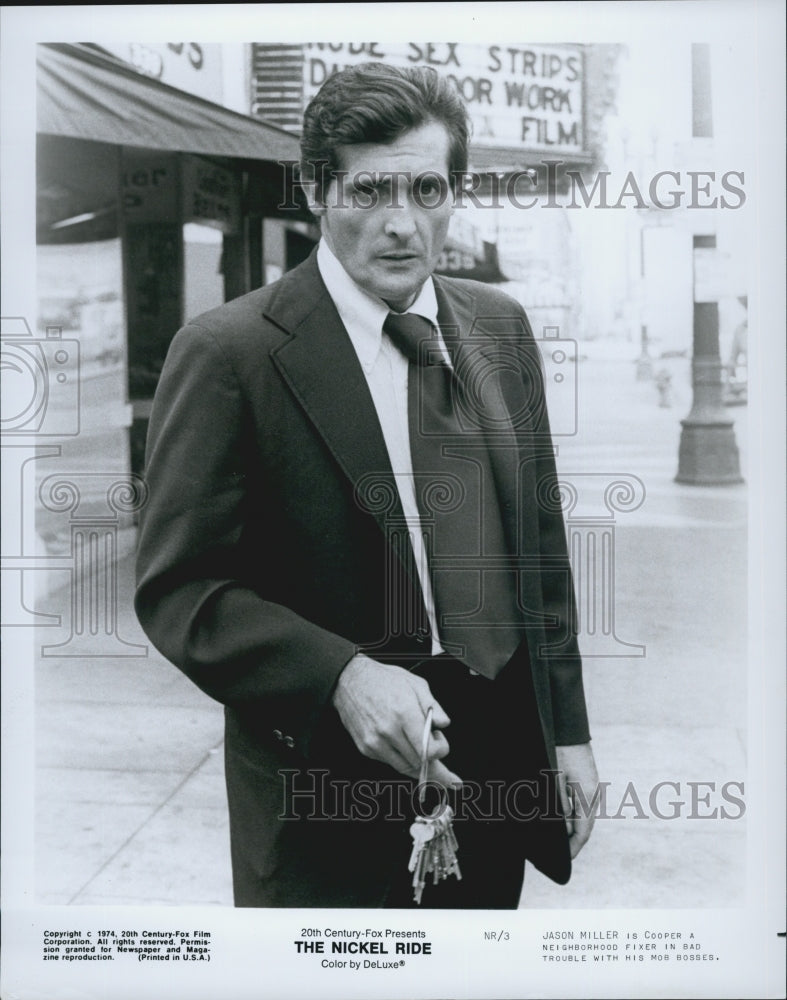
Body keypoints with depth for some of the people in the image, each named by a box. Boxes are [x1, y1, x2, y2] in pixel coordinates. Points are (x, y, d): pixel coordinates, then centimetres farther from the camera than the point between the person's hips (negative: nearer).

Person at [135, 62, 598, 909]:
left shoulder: (499, 327, 4)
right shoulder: (227, 353, -13)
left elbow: (540, 544, 9)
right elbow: (177, 588, -12)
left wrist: (566, 731, 8)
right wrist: (341, 677, -25)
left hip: (501, 755, 6)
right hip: (329, 792, -5)